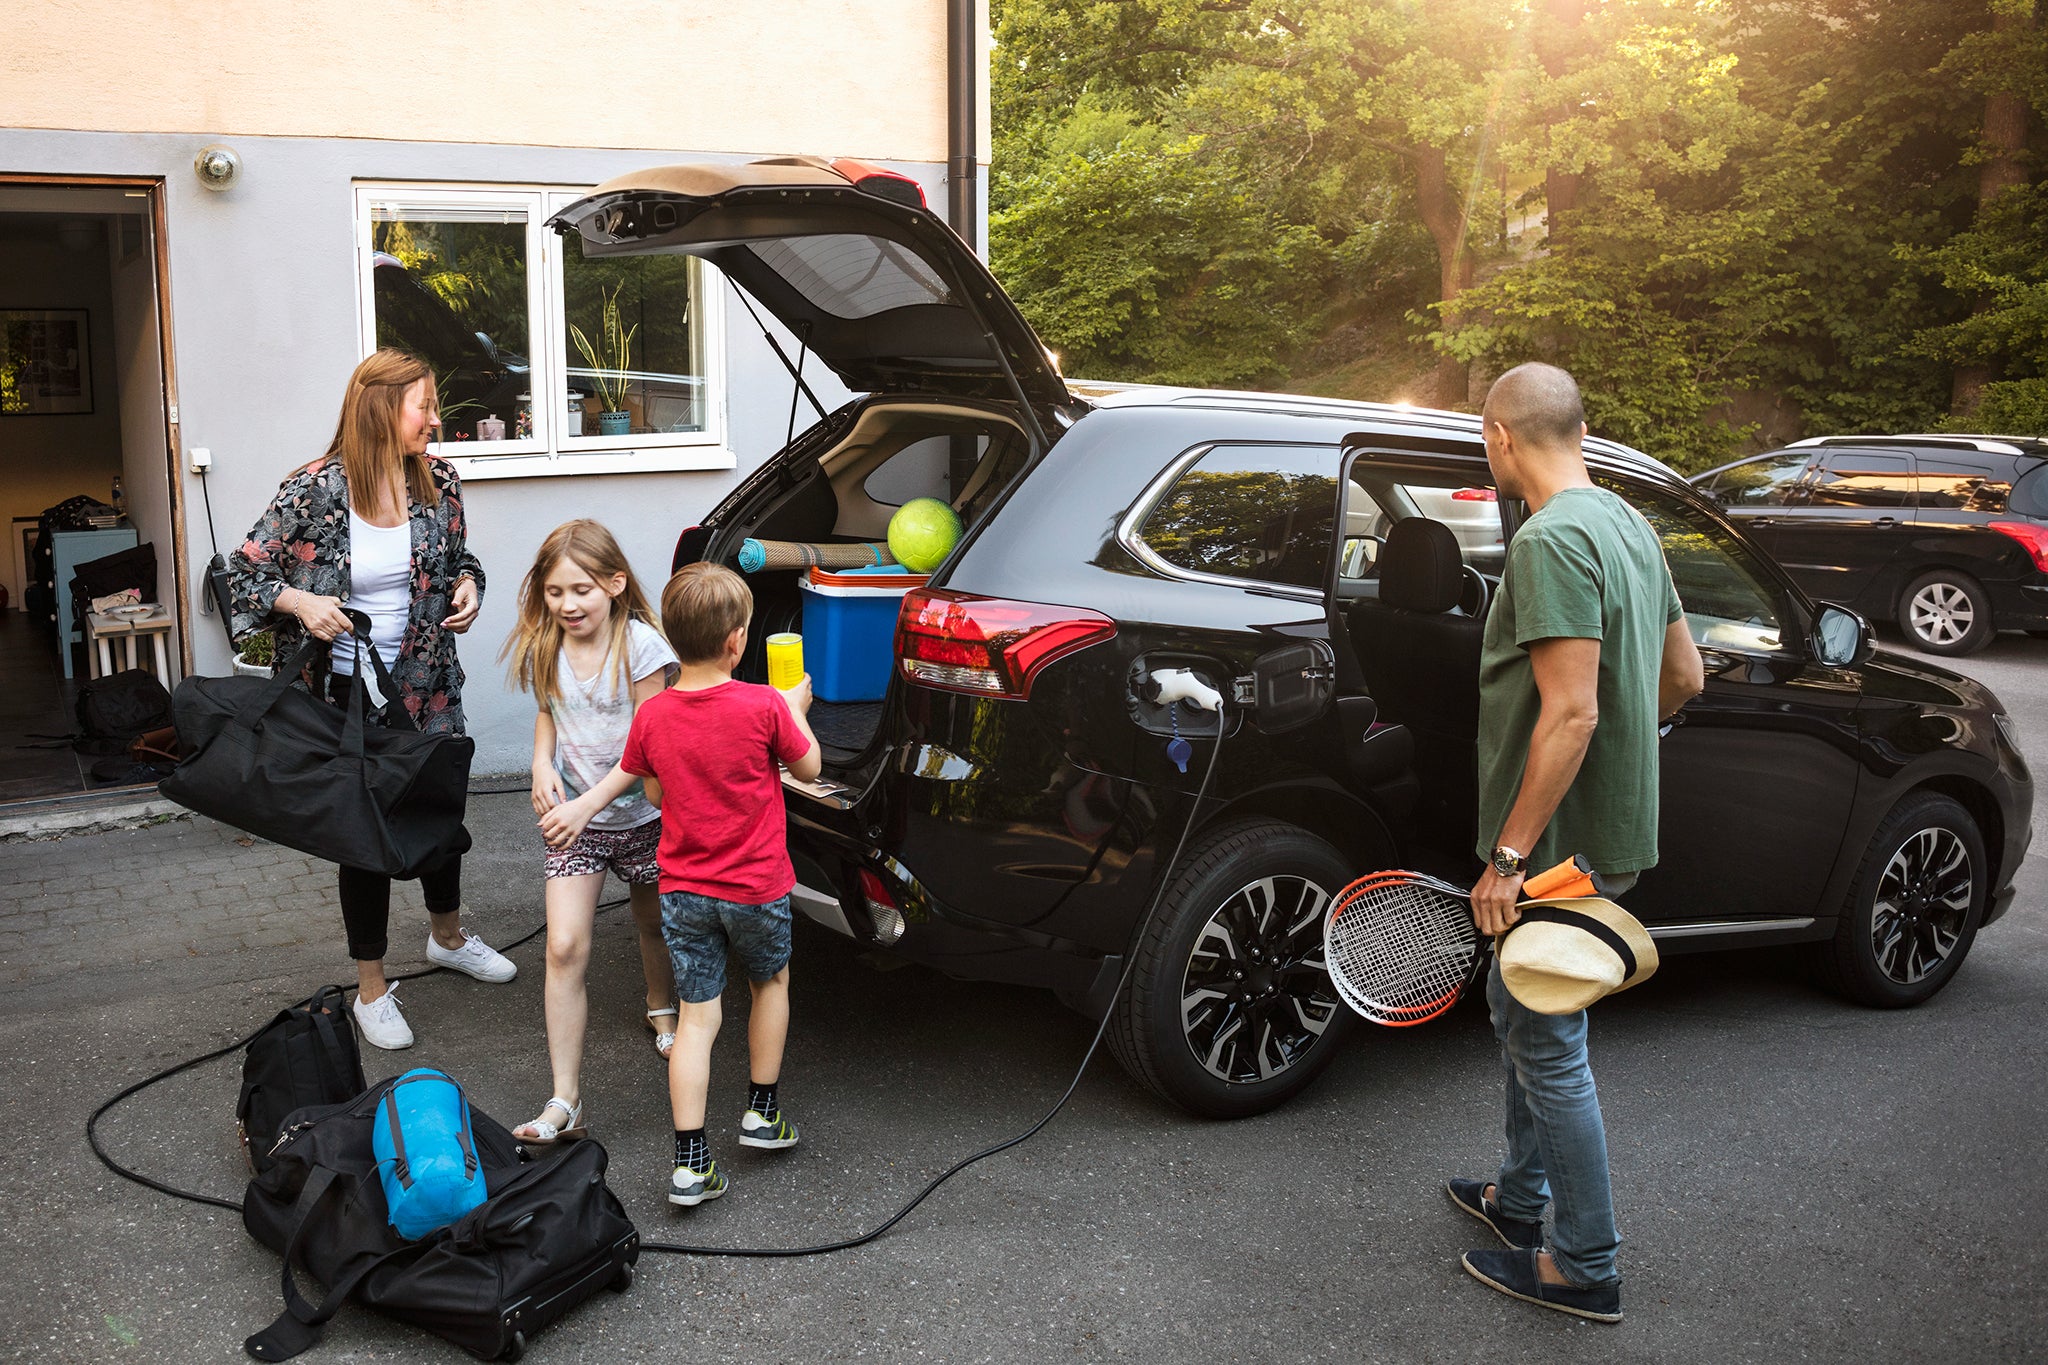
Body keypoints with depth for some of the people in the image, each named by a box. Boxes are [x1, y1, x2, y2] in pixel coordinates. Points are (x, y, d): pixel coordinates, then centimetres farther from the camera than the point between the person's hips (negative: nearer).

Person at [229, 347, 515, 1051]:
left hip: (428, 687, 4)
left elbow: (462, 558, 14)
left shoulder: (438, 480, -2)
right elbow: (245, 570, -8)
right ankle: (371, 990, 22)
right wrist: (300, 602, -24)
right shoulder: (313, 490, -15)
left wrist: (466, 588, -7)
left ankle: (448, 936, 47)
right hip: (348, 692, -4)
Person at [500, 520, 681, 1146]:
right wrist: (542, 765, -5)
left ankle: (662, 1010, 55)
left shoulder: (640, 645, -17)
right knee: (564, 947, -10)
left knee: (654, 923, 20)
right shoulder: (543, 649, -4)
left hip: (640, 814, -2)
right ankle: (565, 1102, -8)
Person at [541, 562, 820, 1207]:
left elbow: (627, 773, 12)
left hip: (683, 890, 2)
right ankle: (762, 1112, 32)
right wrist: (796, 709, 15)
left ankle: (690, 1162, 2)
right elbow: (808, 768, -1)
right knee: (771, 983, 24)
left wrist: (582, 807, 30)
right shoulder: (764, 707, -15)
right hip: (757, 885, -2)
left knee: (697, 1018, 6)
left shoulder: (653, 715, -5)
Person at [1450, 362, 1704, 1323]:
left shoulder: (1553, 539, -21)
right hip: (1607, 826, 10)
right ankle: (1521, 1198, 38)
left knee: (1550, 1049, 1)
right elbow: (1683, 677, 16)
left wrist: (1509, 855, -23)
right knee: (1518, 1012, 23)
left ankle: (1585, 1270, 14)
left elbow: (1572, 714, -27)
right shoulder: (1627, 526, 10)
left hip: (1559, 842, -10)